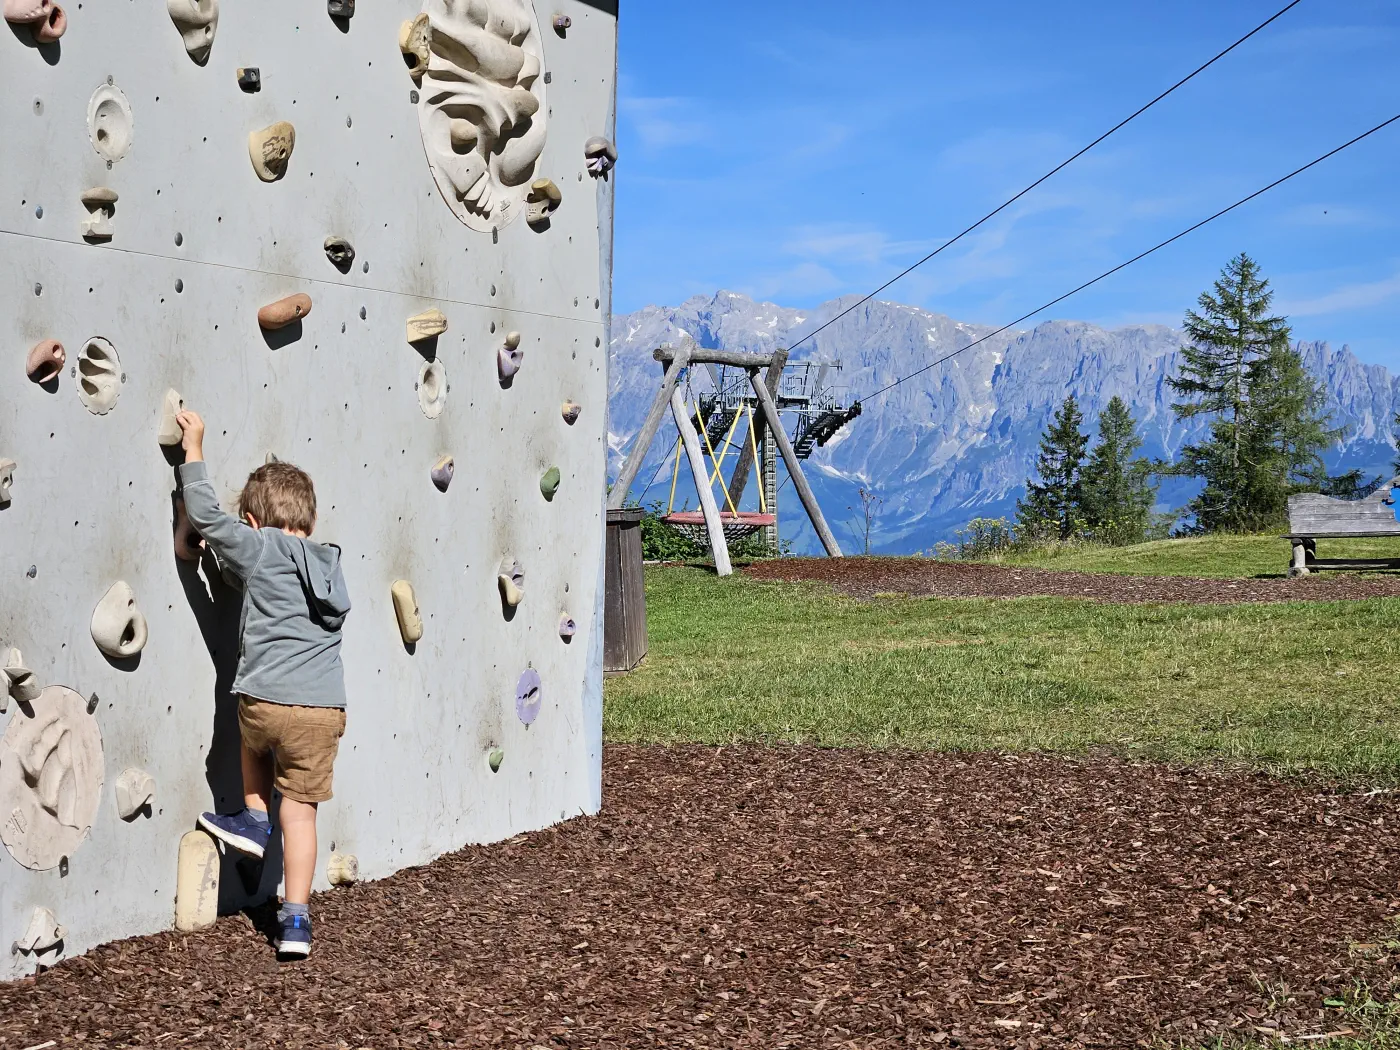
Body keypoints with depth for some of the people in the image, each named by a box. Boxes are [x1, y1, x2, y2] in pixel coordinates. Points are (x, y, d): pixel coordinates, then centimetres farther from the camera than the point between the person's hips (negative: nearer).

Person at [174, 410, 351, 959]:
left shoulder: (259, 550, -1)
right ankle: (295, 920, 9)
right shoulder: (329, 564, 15)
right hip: (324, 709, 3)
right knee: (300, 811, 9)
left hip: (266, 701, -3)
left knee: (254, 738, 36)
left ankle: (254, 816, 37)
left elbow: (207, 514, 2)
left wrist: (194, 450, 14)